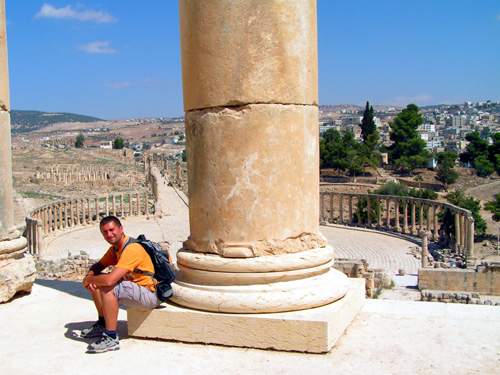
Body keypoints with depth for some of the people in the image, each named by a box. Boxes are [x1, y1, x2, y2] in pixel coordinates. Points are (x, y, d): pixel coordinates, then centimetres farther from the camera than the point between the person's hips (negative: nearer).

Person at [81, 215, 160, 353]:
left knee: (107, 288, -28)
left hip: (150, 294, -10)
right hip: (134, 287, 10)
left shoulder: (132, 249, -25)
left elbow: (110, 280, -32)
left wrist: (89, 279, -13)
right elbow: (98, 266, 15)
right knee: (97, 282, 8)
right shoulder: (115, 247, 6)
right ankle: (102, 324, 19)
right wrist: (90, 276, -9)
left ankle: (111, 338, -19)